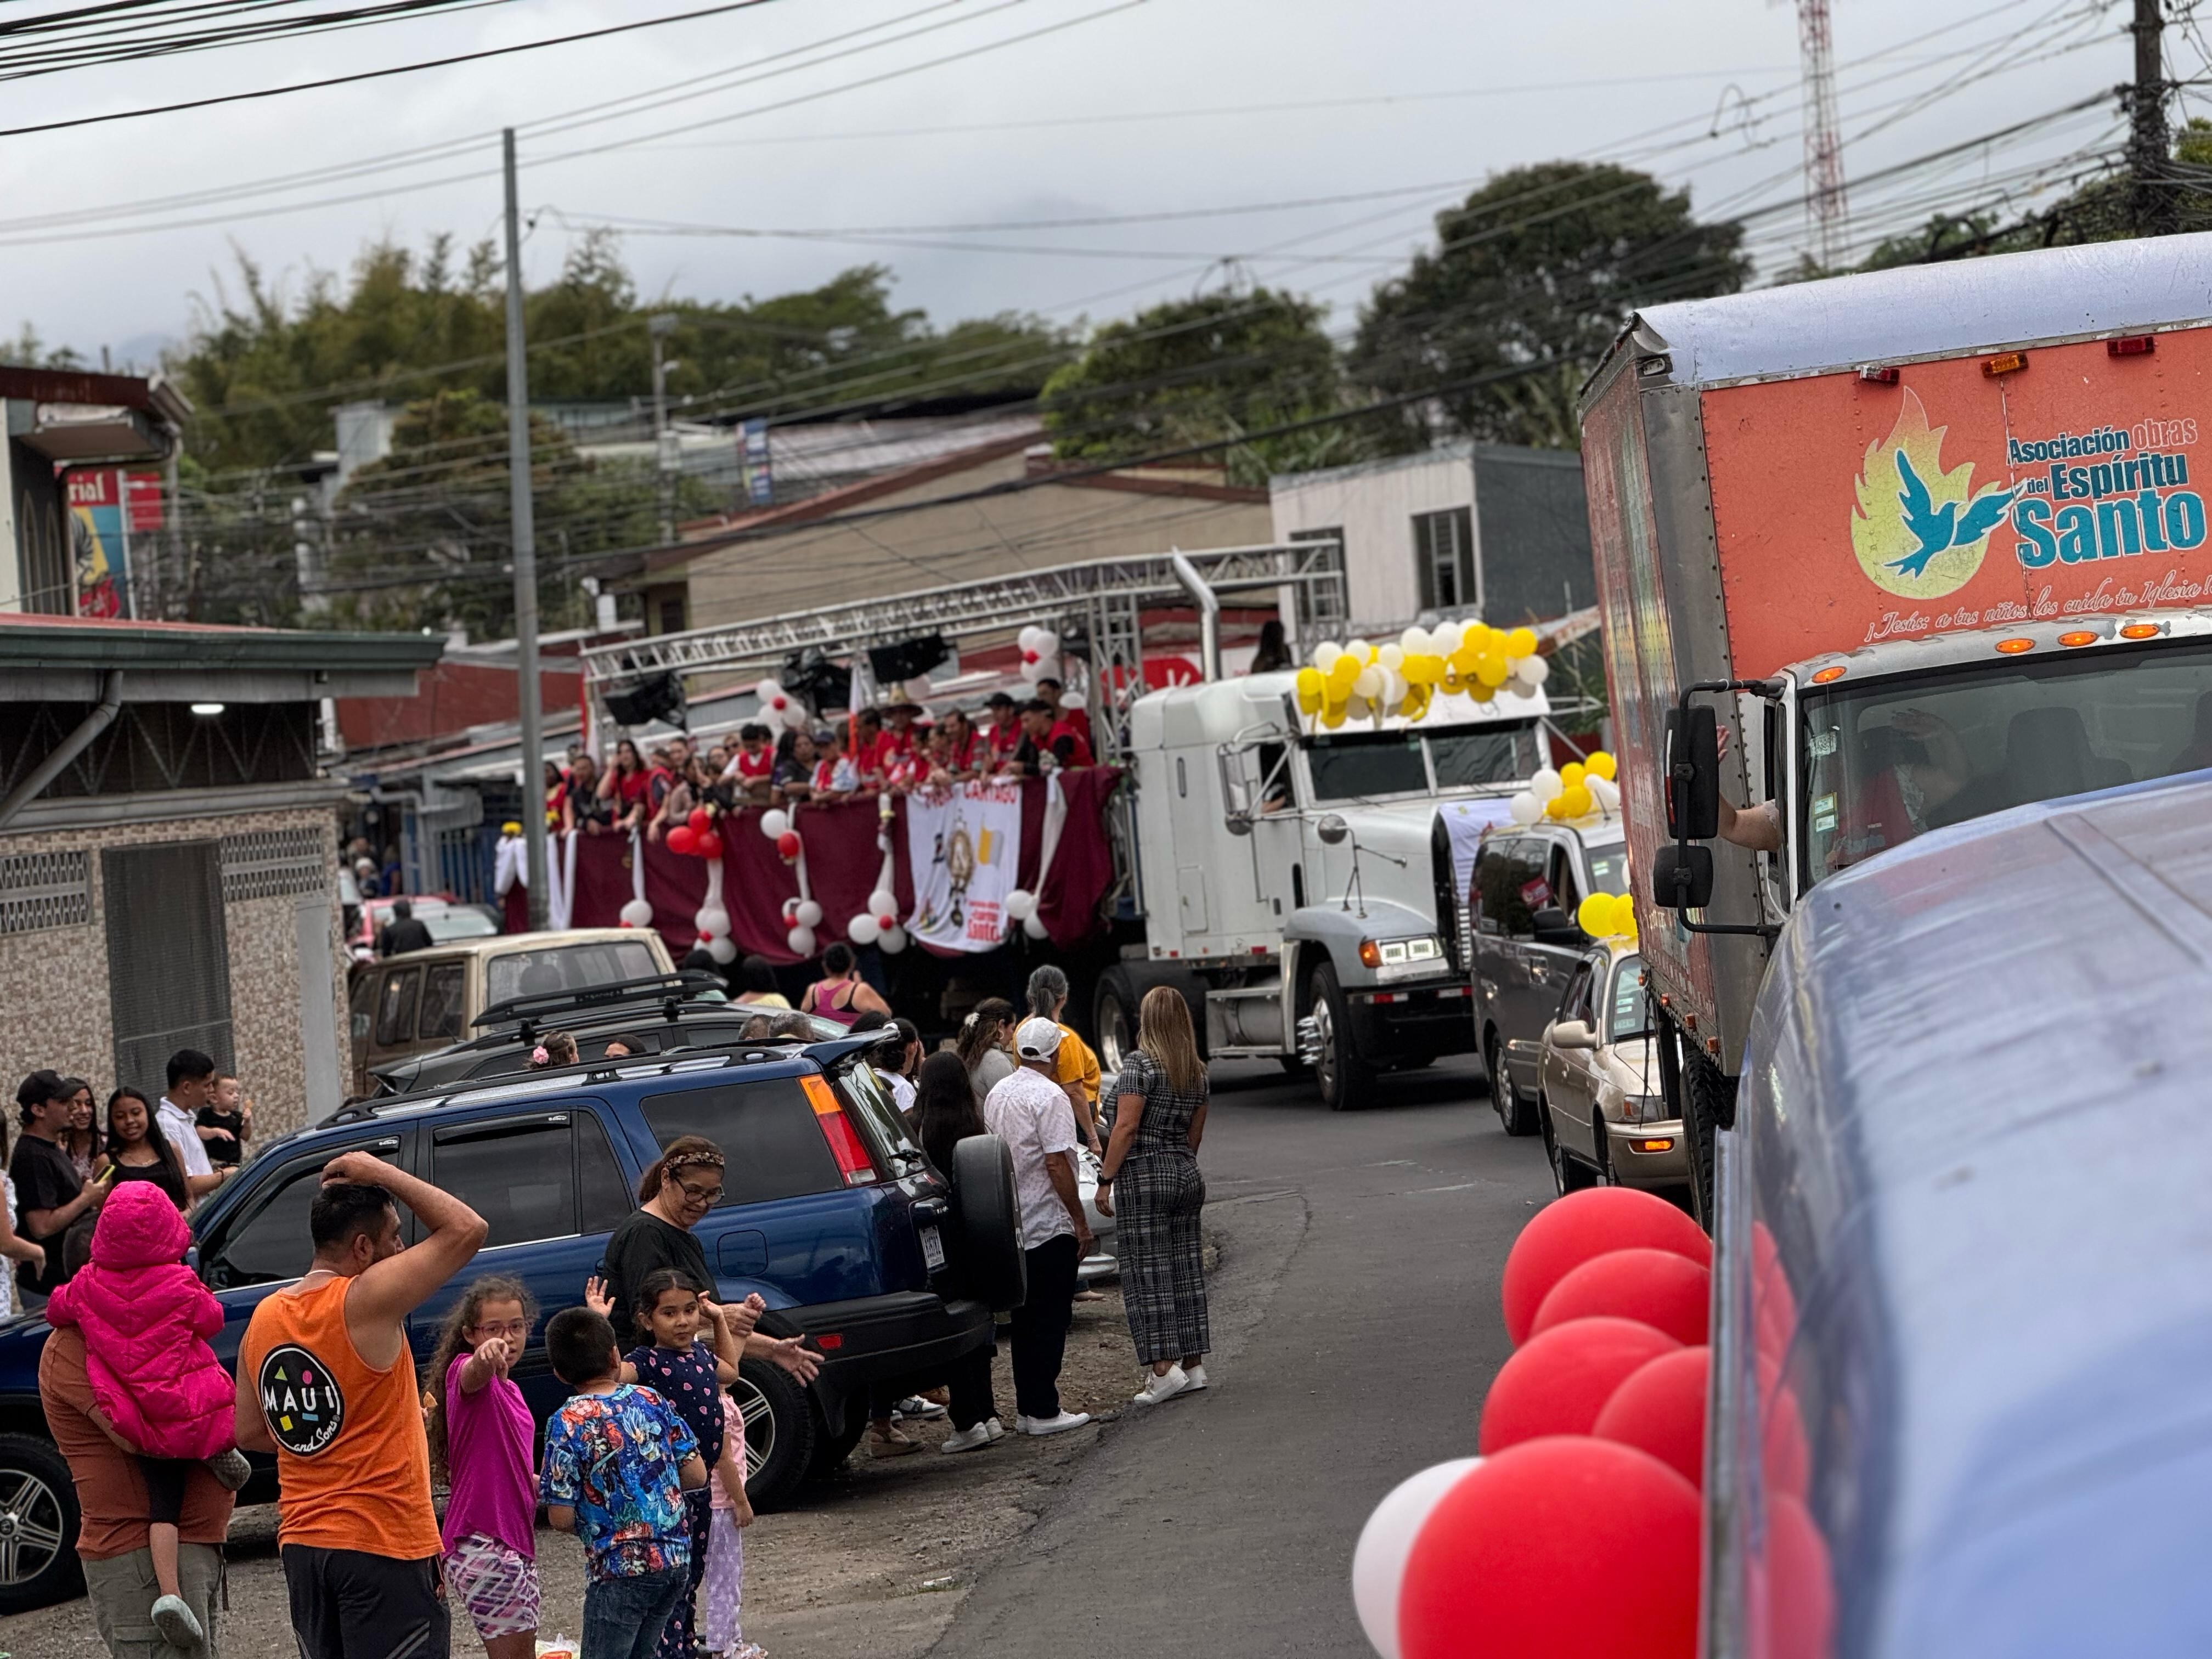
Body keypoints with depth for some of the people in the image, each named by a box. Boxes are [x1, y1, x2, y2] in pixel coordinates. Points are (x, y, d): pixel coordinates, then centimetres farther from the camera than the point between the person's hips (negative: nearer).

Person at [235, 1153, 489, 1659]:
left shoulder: (265, 1318, 6)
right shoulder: (365, 1302, -16)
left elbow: (248, 1431, 14)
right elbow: (467, 1229, -12)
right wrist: (381, 1173, -5)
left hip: (300, 1543, 7)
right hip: (386, 1542, -7)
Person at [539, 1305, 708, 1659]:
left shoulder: (569, 1422, -11)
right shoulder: (651, 1401, 3)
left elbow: (560, 1518, -12)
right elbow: (696, 1476, 5)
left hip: (619, 1569, -6)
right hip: (676, 1562, 6)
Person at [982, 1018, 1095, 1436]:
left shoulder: (997, 1095, 10)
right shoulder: (1049, 1096, -16)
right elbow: (1057, 1164, -20)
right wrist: (1080, 1221, -14)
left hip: (1010, 1226, 8)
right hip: (1049, 1226, -8)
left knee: (1025, 1319, 13)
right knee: (1050, 1320, -3)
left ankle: (1026, 1409, 15)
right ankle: (1043, 1411, -3)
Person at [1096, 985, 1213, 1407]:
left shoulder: (1139, 1064, -10)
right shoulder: (1197, 1072, 10)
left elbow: (1127, 1127, -16)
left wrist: (1106, 1179, -13)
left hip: (1145, 1177, -7)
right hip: (1187, 1176, 7)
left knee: (1147, 1272, -5)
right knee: (1185, 1269, 10)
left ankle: (1164, 1367, -11)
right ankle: (1193, 1365, 11)